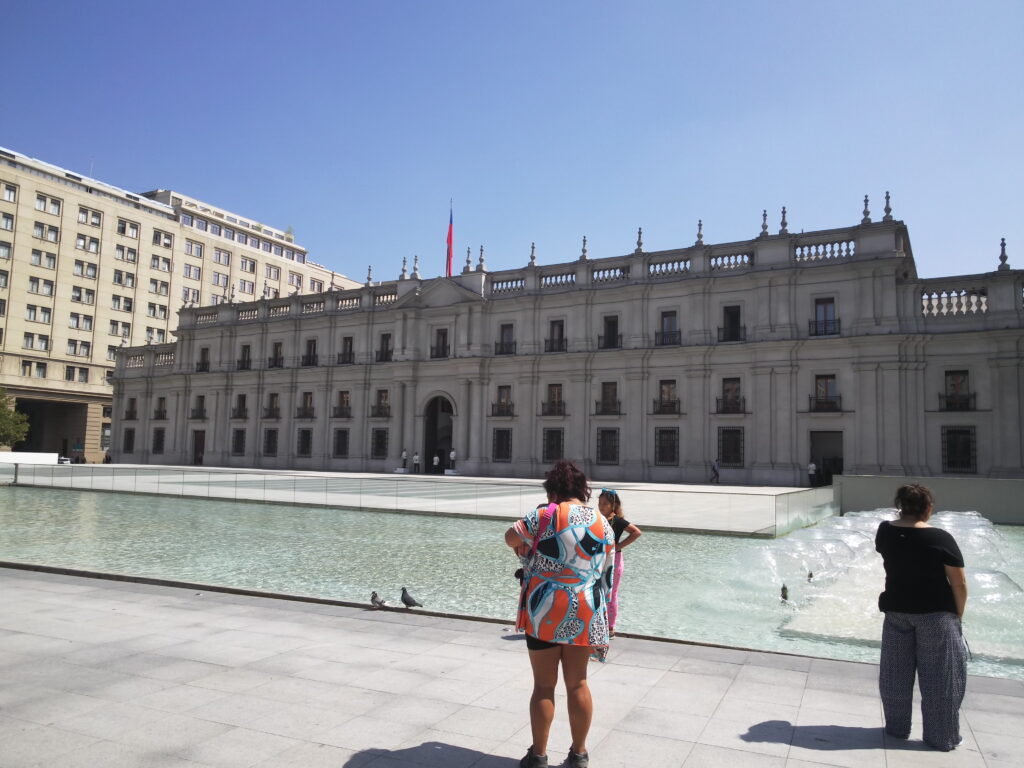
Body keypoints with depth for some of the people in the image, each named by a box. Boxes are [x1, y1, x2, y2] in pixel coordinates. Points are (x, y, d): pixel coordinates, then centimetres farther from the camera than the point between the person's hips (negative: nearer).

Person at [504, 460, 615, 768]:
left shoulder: (547, 515, -9)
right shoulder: (604, 525, 5)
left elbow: (511, 536, 0)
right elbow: (606, 576, 8)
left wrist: (521, 544, 22)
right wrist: (599, 615, 18)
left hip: (546, 611, -3)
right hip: (585, 614, 4)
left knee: (544, 685, 7)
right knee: (577, 683, 14)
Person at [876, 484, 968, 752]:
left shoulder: (885, 531, -4)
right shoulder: (941, 539, -16)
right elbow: (959, 584, -11)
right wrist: (958, 614, 2)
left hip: (896, 609, 4)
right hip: (936, 612, -4)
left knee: (896, 672, 14)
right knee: (939, 676, 8)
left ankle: (897, 728, 27)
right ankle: (941, 737, 18)